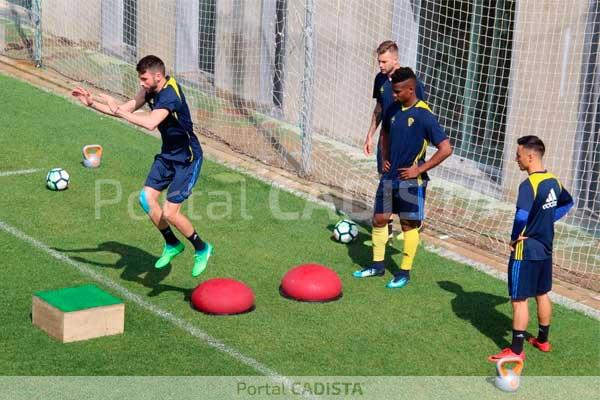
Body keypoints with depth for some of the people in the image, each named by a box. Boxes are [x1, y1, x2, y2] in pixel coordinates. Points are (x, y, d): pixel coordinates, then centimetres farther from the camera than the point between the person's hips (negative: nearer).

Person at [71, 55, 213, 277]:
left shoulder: (169, 96, -28)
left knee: (170, 213, -11)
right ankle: (172, 244, 20)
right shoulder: (151, 90, 0)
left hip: (187, 159, -9)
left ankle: (202, 249, 13)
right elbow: (127, 109, 8)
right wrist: (92, 103, -1)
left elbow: (150, 123, -44)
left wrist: (117, 111, -40)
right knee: (147, 198, 0)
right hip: (167, 154, 9)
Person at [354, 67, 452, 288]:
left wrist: (419, 169, -15)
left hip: (410, 180, -6)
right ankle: (377, 265, 25)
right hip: (389, 177, 6)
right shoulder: (393, 110, 4)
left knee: (409, 225, 4)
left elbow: (446, 149, -17)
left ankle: (405, 272, 14)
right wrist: (385, 158, 10)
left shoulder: (425, 116, -16)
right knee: (379, 219, 10)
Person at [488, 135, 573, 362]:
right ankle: (543, 340, 33)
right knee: (542, 295, 20)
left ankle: (516, 350, 3)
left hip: (526, 251, -9)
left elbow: (521, 216, -35)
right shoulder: (553, 181, 5)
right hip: (545, 249, 9)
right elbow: (568, 203, 23)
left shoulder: (528, 184, -22)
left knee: (519, 299, -2)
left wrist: (515, 238, -18)